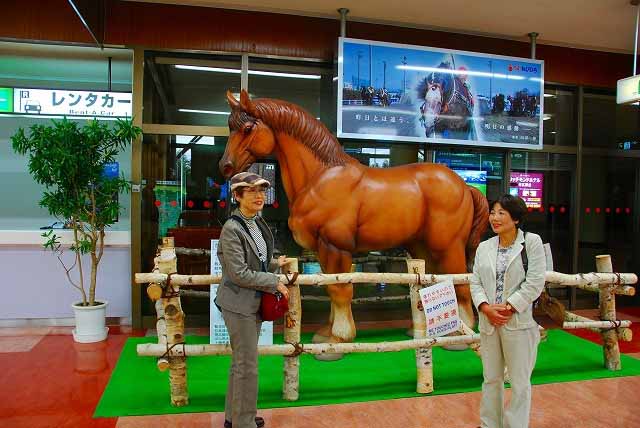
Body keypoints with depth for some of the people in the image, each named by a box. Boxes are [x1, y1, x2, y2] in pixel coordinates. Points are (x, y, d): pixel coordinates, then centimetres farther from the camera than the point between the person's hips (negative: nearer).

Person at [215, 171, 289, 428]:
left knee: (241, 362, 19)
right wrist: (275, 282, -16)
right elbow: (240, 274, -21)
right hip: (239, 305, -8)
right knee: (247, 366, 1)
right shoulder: (231, 229, -18)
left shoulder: (258, 223, 7)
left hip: (255, 303, 8)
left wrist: (275, 264, 20)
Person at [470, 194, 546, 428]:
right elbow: (475, 282, 6)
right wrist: (487, 308, -10)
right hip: (488, 322, 5)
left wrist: (508, 308, -13)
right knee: (491, 378, 16)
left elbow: (535, 283, -10)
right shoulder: (484, 247, 9)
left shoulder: (532, 242, -4)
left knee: (520, 382, 8)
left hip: (519, 322, -4)